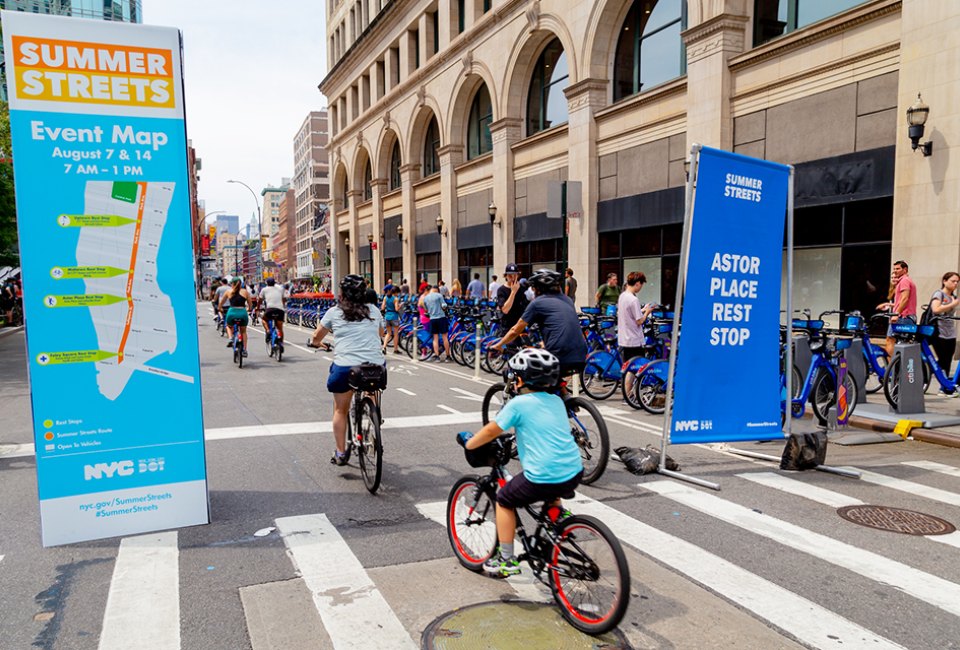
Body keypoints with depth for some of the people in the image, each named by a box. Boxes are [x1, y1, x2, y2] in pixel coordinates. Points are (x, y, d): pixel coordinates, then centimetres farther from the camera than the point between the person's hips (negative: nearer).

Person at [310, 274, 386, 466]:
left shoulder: (334, 312, 6)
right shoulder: (374, 311, 11)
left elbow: (316, 338, 18)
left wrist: (316, 343, 41)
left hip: (345, 367, -2)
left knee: (340, 410, 17)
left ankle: (340, 453, 19)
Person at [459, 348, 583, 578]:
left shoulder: (518, 404, -5)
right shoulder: (557, 401, 13)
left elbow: (491, 431, 1)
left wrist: (469, 442, 17)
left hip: (543, 477, -7)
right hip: (575, 473, 7)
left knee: (504, 501, 16)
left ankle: (506, 560, 19)